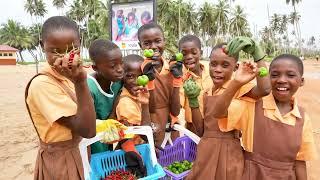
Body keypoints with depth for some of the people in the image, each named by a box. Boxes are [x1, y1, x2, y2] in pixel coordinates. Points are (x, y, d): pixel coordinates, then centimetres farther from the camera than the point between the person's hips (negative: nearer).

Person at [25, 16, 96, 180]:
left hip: (79, 150, 7)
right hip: (61, 160, -7)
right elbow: (87, 130, -31)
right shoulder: (42, 84, -26)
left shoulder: (71, 75, -2)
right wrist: (80, 81, -36)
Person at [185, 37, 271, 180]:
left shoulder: (239, 88, -9)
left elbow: (265, 89, -31)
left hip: (228, 153, -5)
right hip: (205, 152, 5)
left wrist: (255, 50, -29)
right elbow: (201, 130, 4)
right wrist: (193, 100, -5)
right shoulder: (207, 94, 7)